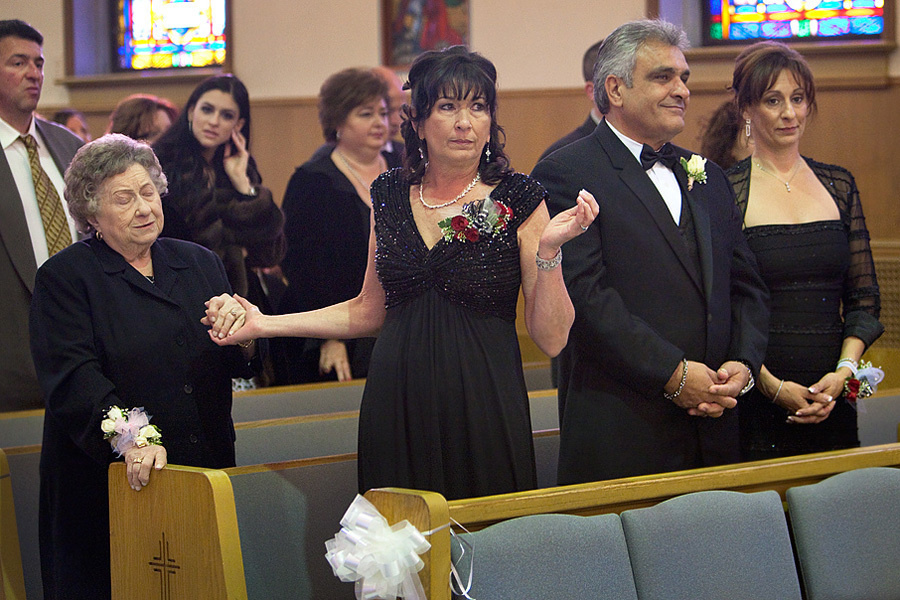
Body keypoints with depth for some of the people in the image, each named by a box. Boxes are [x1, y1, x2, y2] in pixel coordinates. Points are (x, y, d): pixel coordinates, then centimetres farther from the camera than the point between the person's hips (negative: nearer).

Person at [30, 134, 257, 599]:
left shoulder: (199, 263, 14)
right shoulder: (64, 277, -2)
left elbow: (242, 366, 12)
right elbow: (74, 377, -15)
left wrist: (241, 332, -11)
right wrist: (129, 439, -30)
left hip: (207, 470, 4)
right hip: (110, 482, -4)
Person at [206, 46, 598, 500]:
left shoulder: (519, 200, -4)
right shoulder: (390, 195, 7)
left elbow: (551, 338, -6)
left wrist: (549, 250, -19)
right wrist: (266, 324, 14)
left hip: (484, 414, -3)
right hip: (396, 412, 3)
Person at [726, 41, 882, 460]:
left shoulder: (838, 186, 10)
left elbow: (865, 298, 10)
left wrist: (845, 370, -6)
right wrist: (772, 385, -16)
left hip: (833, 396, 4)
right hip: (757, 403, -4)